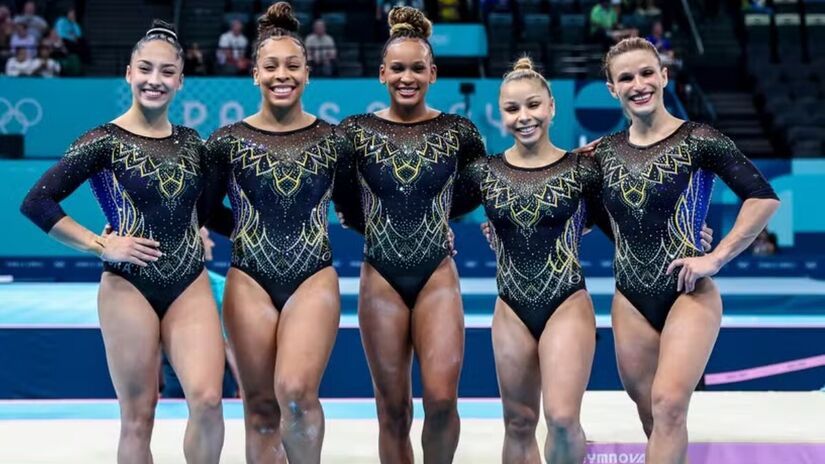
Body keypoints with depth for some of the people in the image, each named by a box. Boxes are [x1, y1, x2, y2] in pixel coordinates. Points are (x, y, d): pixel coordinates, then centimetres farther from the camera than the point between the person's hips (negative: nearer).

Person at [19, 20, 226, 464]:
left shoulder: (191, 142, 10)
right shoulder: (106, 141, -5)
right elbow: (36, 203, -8)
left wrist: (199, 232, 7)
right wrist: (101, 245, -12)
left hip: (190, 286, 4)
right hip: (128, 287, -3)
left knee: (207, 399, -14)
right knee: (137, 416, 2)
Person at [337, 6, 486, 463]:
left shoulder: (459, 131, 2)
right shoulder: (356, 132, 2)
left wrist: (438, 217, 7)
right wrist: (375, 227, 3)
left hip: (437, 276, 0)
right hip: (381, 279, 1)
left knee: (442, 398, -12)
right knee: (393, 411, 4)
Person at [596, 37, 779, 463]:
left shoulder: (697, 141, -7)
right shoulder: (603, 152, 6)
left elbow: (764, 198, -11)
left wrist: (716, 258, -14)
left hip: (688, 295, -4)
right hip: (630, 300, 5)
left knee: (669, 404, -19)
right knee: (652, 414, 10)